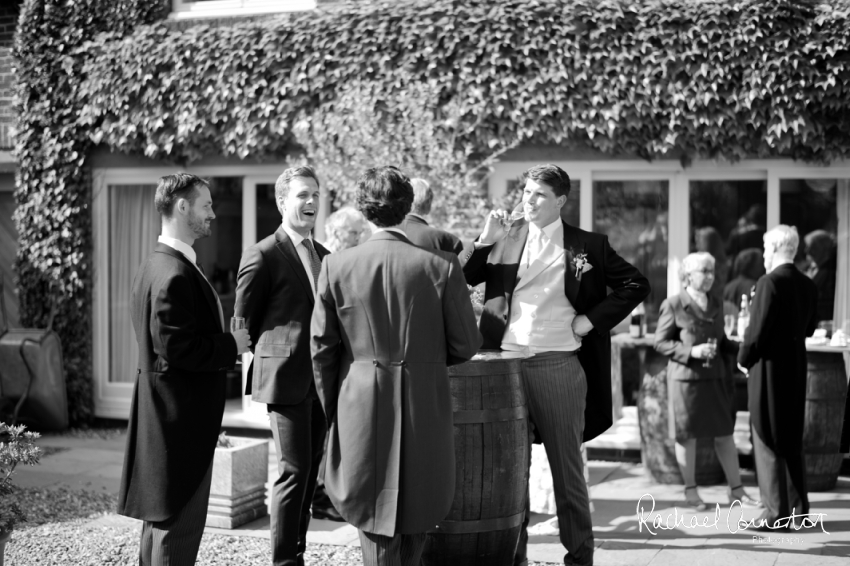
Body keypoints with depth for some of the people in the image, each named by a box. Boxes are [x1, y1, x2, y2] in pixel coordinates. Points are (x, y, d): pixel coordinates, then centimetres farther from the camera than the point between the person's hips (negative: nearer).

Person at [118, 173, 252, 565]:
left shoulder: (153, 265, 12)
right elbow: (176, 347, -25)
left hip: (163, 412, 11)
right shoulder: (175, 274, -21)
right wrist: (230, 346, -14)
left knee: (161, 514, 19)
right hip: (182, 415, -11)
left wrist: (226, 342, 14)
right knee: (181, 521, -4)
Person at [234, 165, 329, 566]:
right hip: (285, 378, -7)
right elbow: (243, 321, -2)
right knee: (293, 471, -7)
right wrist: (271, 354, 2)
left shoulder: (324, 256, 14)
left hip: (321, 380, 7)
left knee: (309, 472, 10)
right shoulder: (263, 255, -8)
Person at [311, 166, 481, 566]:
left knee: (373, 511, 9)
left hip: (362, 406, 0)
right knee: (418, 511, 18)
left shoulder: (337, 266, -6)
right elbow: (466, 345, -2)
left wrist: (331, 408, 11)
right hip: (424, 404, 0)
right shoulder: (440, 266, -9)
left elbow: (322, 348, -1)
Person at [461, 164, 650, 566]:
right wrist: (485, 241, -9)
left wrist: (591, 319, -3)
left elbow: (636, 285, 4)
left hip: (558, 365, -2)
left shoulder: (587, 246, 3)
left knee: (566, 466, 5)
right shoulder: (504, 239, 8)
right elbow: (459, 280, 3)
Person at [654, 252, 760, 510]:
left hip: (716, 377, 5)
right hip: (686, 378, -5)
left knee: (725, 433, 7)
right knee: (687, 435, 5)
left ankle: (736, 490, 14)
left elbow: (721, 341, 17)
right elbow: (660, 343, -6)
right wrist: (691, 351, -18)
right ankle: (690, 490, 17)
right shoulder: (673, 305, -7)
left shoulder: (717, 304, 10)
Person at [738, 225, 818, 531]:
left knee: (768, 441, 1)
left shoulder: (770, 282, -19)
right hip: (796, 368, 7)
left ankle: (777, 513, 4)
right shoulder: (808, 286, 4)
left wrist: (744, 359, -4)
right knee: (791, 439, 19)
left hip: (769, 368, -7)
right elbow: (809, 328, 12)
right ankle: (798, 504, 26)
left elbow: (757, 331, -20)